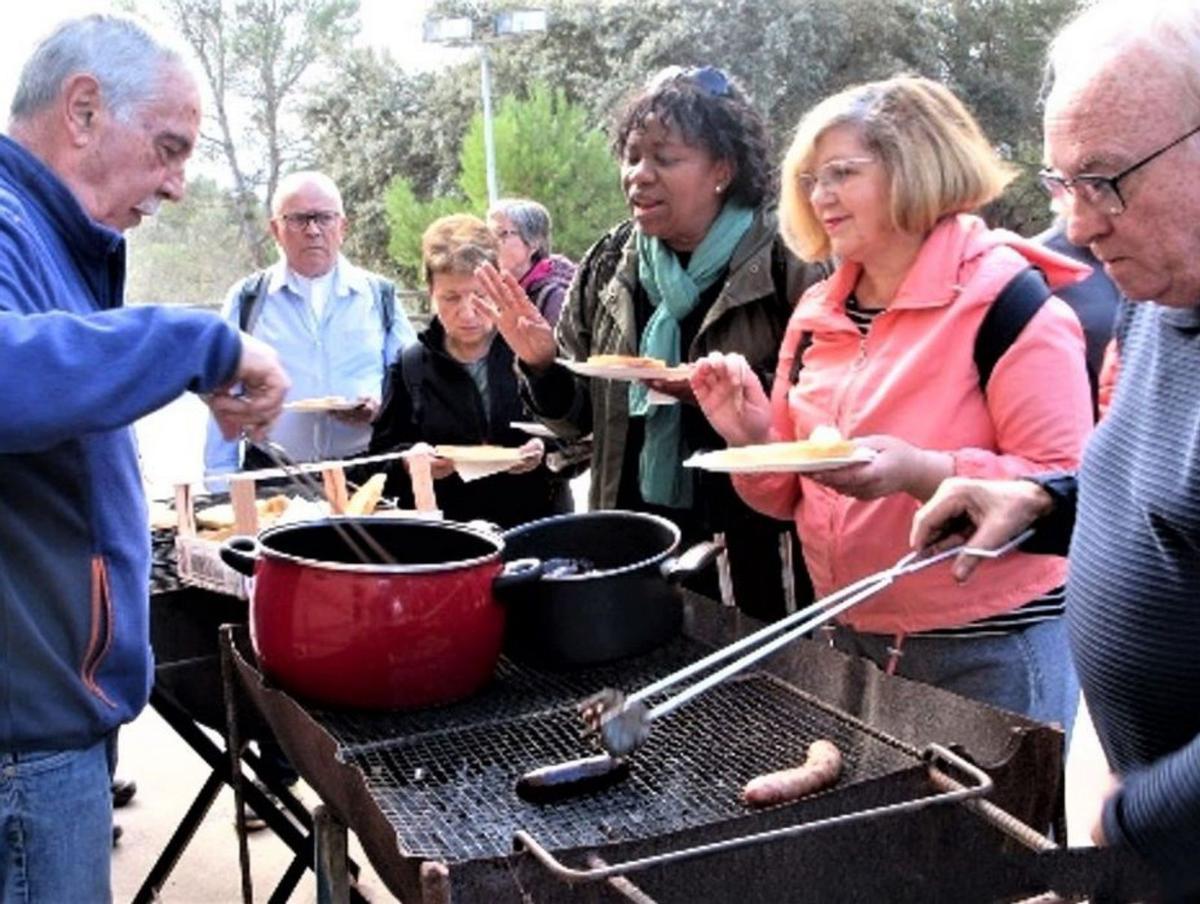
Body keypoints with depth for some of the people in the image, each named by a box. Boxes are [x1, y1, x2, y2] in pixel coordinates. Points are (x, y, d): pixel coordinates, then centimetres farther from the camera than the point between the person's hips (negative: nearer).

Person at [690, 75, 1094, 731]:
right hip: (849, 641, 6)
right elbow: (793, 495, 13)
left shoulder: (1004, 301, -12)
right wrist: (753, 438, -7)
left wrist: (920, 471, -30)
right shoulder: (819, 314, 8)